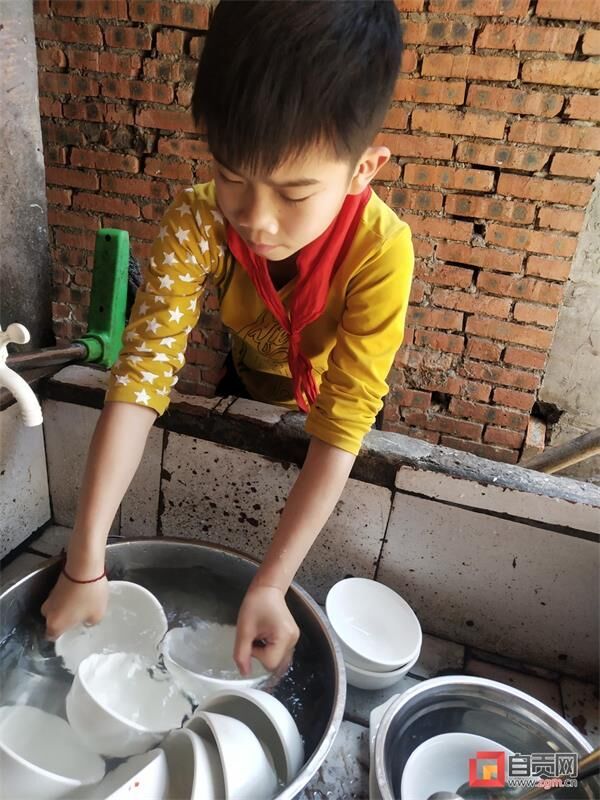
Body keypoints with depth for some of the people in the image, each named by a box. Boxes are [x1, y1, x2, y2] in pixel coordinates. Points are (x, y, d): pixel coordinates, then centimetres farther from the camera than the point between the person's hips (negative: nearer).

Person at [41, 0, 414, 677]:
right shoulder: (197, 221, -35)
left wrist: (271, 584, -44)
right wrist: (84, 564, -41)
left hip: (325, 393, -1)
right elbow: (141, 374, -39)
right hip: (247, 375, 2)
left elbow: (341, 426, -40)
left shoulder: (381, 250, -41)